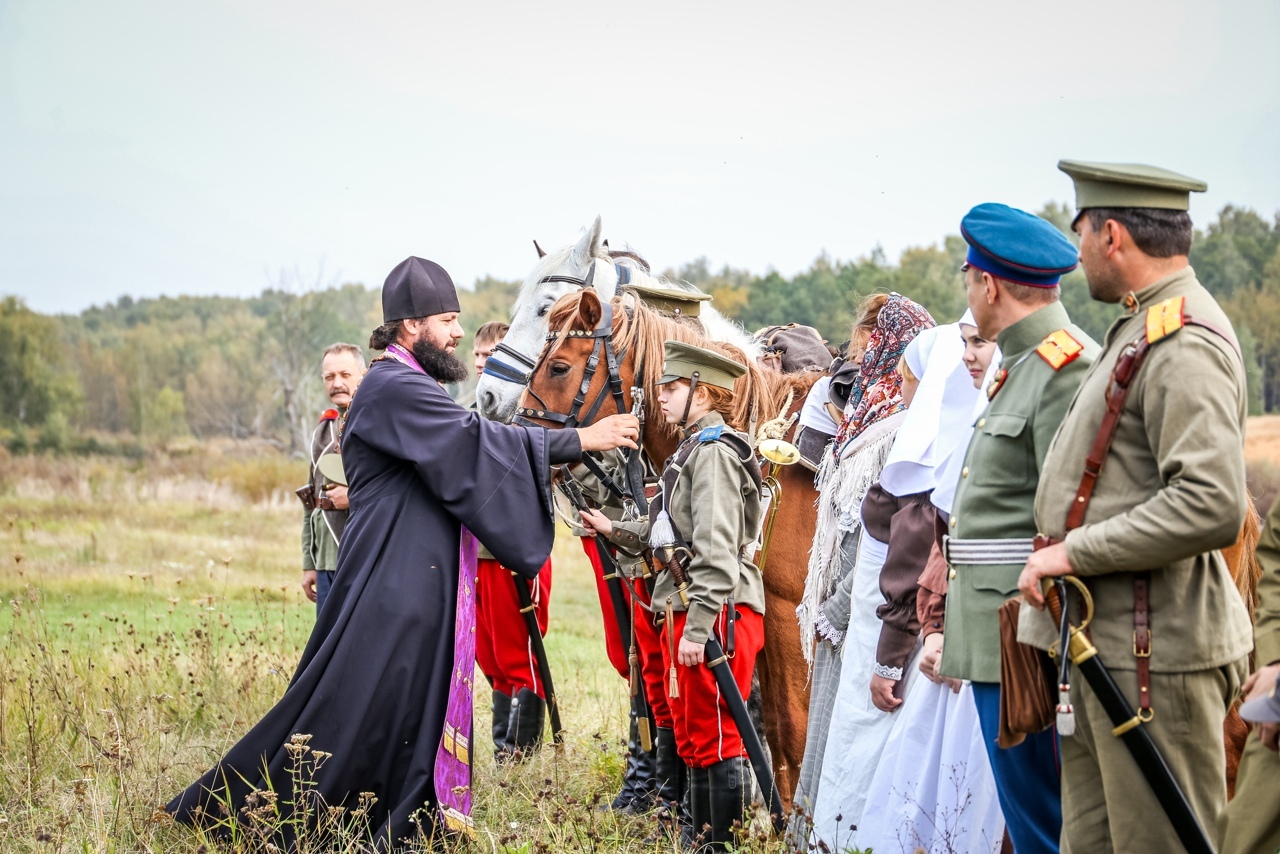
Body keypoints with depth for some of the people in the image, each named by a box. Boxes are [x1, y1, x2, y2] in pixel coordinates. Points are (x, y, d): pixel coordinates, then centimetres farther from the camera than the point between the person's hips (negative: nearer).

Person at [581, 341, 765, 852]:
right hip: (684, 610, 11)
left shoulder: (713, 452, -14)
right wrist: (616, 530, 18)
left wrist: (698, 628, -25)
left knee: (715, 739, -6)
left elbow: (716, 547, -21)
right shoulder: (692, 449, 18)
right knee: (690, 738, 16)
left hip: (716, 615, -11)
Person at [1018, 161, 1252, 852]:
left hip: (1154, 653, -10)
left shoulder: (1185, 344, -16)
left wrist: (1075, 552, -19)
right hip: (1102, 643, 10)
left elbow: (1212, 506, -27)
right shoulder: (1138, 330, 17)